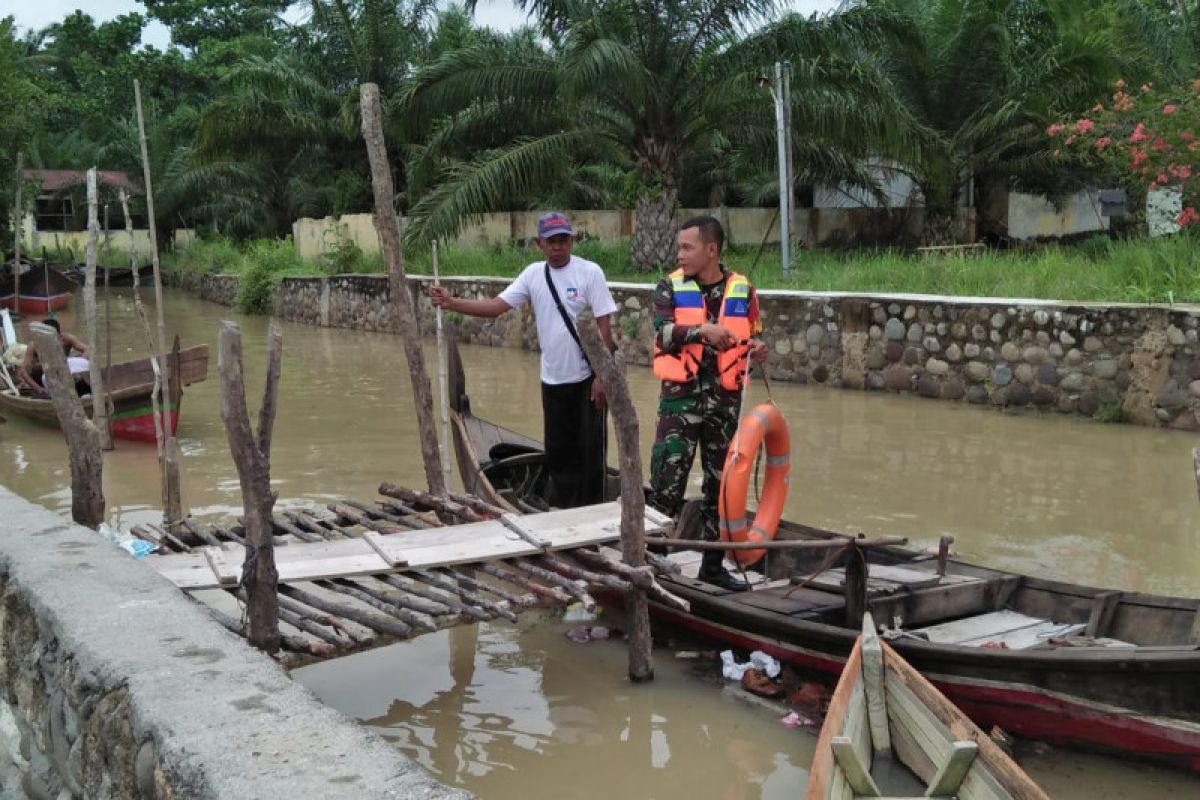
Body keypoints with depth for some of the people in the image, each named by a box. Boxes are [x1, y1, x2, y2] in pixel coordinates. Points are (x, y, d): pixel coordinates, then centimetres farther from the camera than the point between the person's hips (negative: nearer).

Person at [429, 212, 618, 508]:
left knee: (590, 448, 3)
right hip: (552, 379, 5)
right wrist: (451, 303, -15)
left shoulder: (589, 272, -10)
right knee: (558, 449, 13)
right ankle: (562, 509, 25)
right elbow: (496, 306, -3)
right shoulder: (533, 274, 2)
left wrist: (602, 375, -14)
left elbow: (604, 326, -11)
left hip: (586, 378, -5)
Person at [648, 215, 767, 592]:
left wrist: (757, 348, -10)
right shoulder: (670, 287, -1)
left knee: (721, 484, 12)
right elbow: (663, 332, -17)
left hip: (725, 398, 3)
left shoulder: (742, 290, 4)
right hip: (681, 396, -2)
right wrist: (702, 330, -32)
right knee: (667, 484, -7)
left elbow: (753, 336, 13)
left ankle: (713, 564, 25)